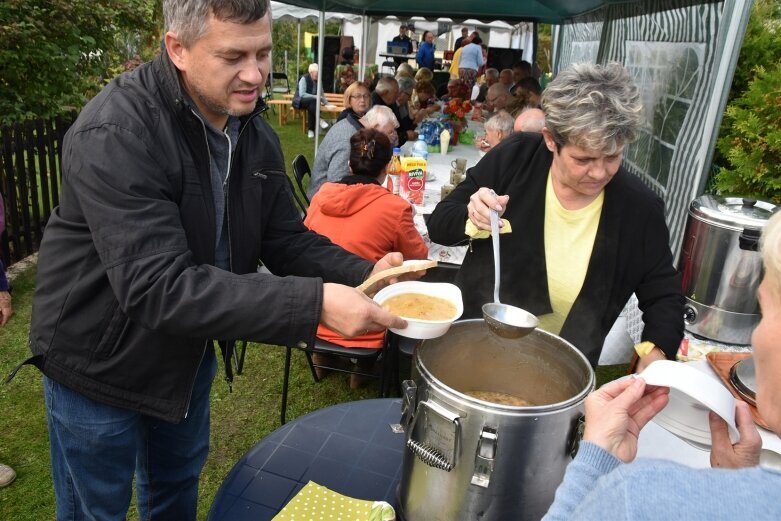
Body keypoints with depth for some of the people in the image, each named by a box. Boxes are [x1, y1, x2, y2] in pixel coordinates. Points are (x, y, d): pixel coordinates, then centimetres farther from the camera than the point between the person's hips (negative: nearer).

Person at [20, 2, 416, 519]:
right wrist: (314, 302, -44)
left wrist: (363, 274, -23)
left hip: (186, 351, 6)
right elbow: (157, 287, -38)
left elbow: (287, 239, -4)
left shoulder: (256, 135, -5)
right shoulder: (114, 136, -30)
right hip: (99, 360, -6)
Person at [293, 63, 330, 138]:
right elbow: (302, 94, -24)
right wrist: (315, 97, -29)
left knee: (311, 107, -32)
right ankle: (319, 120, -42)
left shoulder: (318, 80, 3)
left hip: (312, 101, 5)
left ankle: (311, 130, -28)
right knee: (312, 101, -37)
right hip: (299, 101, -5)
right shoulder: (304, 79, -15)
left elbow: (322, 94, 14)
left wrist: (327, 103, 0)